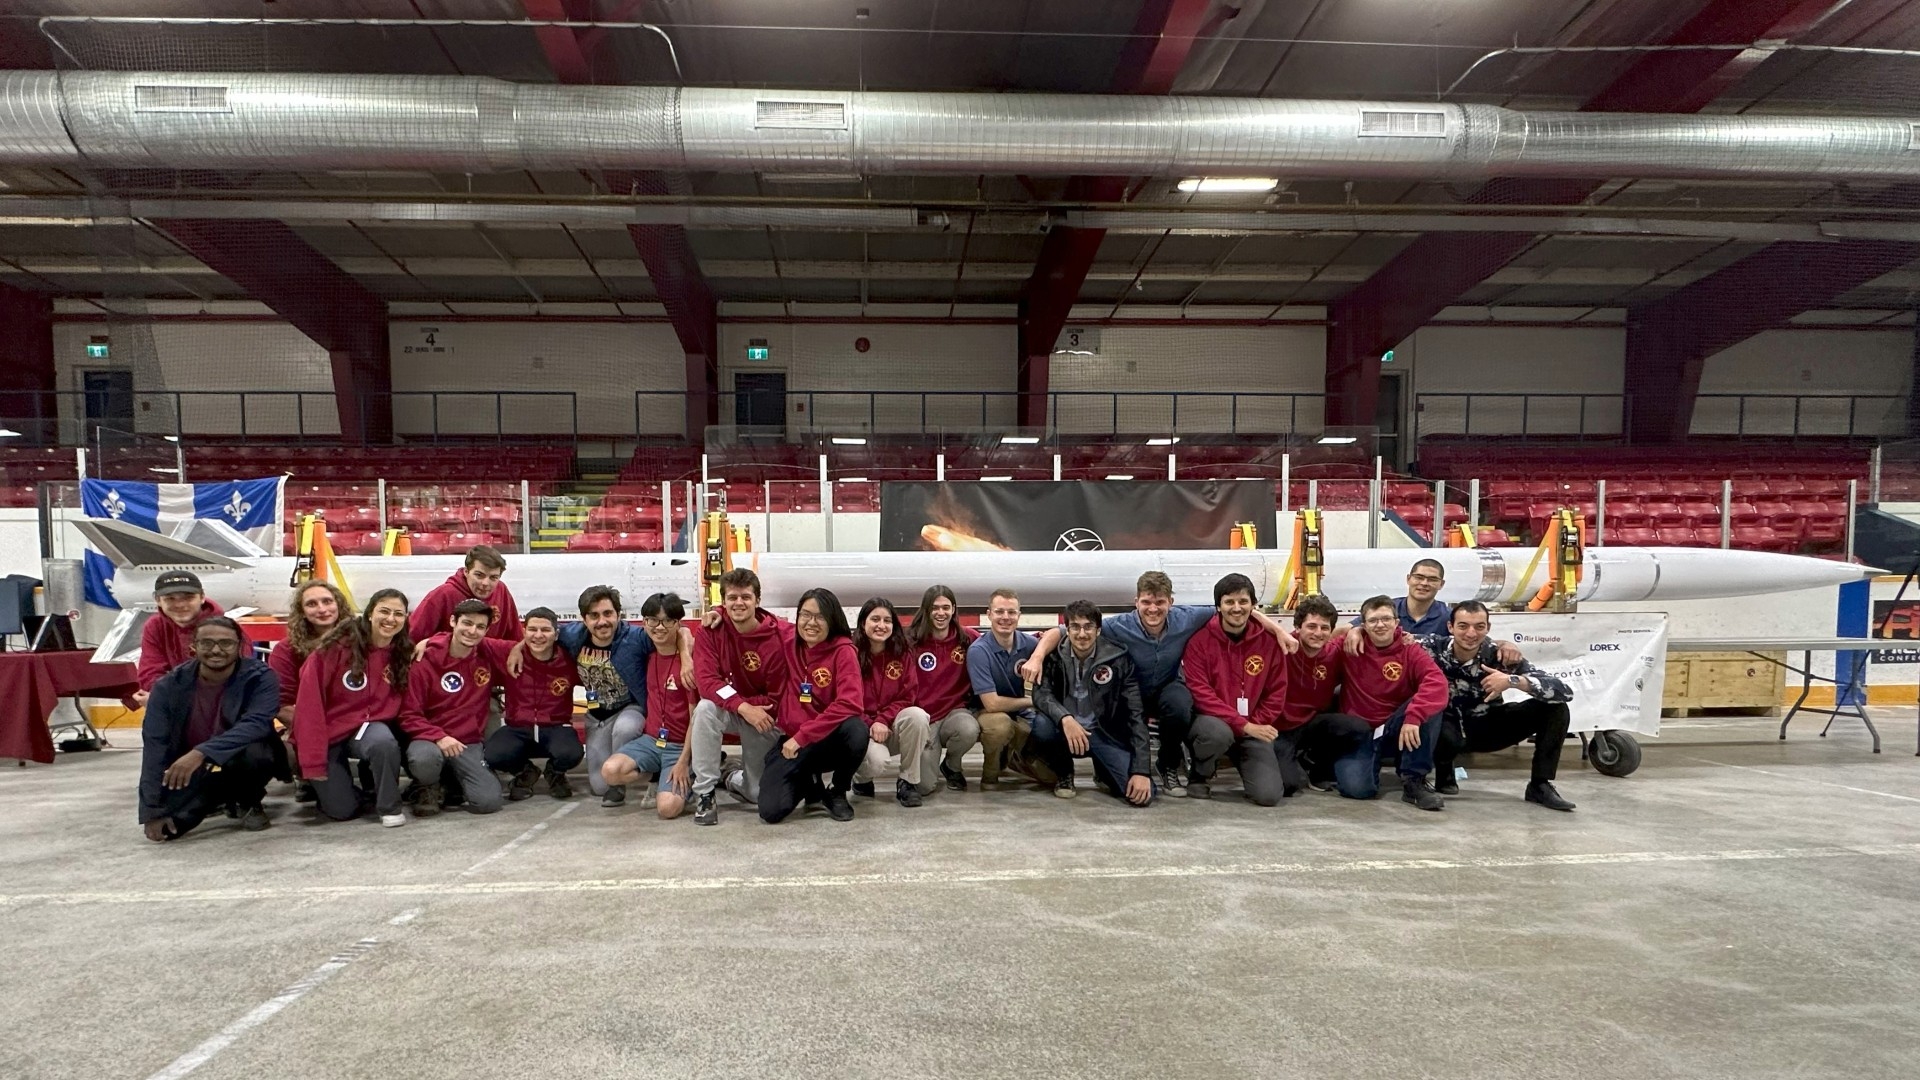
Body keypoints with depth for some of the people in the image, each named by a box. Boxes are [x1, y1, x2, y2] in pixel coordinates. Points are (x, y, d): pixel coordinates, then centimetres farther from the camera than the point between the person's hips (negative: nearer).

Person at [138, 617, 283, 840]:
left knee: (253, 751, -36)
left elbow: (257, 724, -33)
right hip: (192, 773, 3)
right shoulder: (169, 686, -12)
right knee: (167, 827, -20)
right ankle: (221, 799, 15)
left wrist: (202, 753, -46)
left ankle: (249, 804, -2)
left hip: (245, 761, -3)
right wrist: (152, 810, -18)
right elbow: (154, 745, -14)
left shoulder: (260, 678, -18)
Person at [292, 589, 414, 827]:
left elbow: (397, 705, 6)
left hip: (367, 726, 2)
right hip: (328, 731, -2)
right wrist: (313, 760, -19)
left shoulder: (403, 653, -6)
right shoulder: (338, 645, -19)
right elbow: (310, 701, -18)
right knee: (343, 810, -7)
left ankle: (389, 807, -9)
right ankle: (320, 782, 27)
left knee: (385, 742, -33)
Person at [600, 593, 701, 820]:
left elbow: (695, 717, -12)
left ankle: (687, 780, 9)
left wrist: (684, 761, -14)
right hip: (650, 739, 5)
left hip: (681, 746, -5)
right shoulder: (647, 655, 4)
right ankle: (661, 776, 4)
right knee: (610, 771, -22)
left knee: (667, 807, -23)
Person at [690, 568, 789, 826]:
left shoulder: (779, 637, -21)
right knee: (705, 709, -36)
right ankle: (704, 792, -20)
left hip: (764, 716, 0)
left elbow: (777, 697, -14)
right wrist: (742, 707, -36)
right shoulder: (712, 628, -16)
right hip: (728, 709, 1)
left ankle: (738, 783, 38)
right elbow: (704, 679, -24)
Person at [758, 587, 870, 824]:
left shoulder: (843, 651, -11)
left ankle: (837, 793, -6)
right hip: (793, 742, 3)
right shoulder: (788, 644, 1)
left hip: (832, 739, -2)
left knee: (856, 729, -37)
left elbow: (850, 704, -23)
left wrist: (803, 736, -23)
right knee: (771, 811, -19)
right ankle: (808, 783, 18)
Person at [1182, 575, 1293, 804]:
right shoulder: (1200, 640, -9)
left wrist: (1256, 725, -10)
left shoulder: (1269, 640, -1)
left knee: (1269, 795, -17)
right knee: (1218, 733, -39)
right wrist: (1243, 725, -22)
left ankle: (1243, 762, 19)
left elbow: (1276, 693, 4)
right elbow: (1200, 692, -14)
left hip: (1253, 728, 2)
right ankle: (1200, 776, -3)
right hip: (1214, 722, -2)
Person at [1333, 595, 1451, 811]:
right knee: (1357, 787, -28)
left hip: (1394, 726, 2)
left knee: (1429, 706, -29)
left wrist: (1413, 717, -39)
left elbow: (1437, 682, -25)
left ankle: (1414, 780, -17)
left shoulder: (1410, 650, -6)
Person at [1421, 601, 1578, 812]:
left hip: (1486, 727, 3)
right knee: (1445, 736, -39)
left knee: (1555, 708, -14)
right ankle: (1444, 773, -3)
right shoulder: (1432, 648, -19)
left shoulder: (1498, 657, -19)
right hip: (1446, 726, -2)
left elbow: (1564, 691, -23)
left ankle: (1540, 785, -1)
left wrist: (1512, 681, -36)